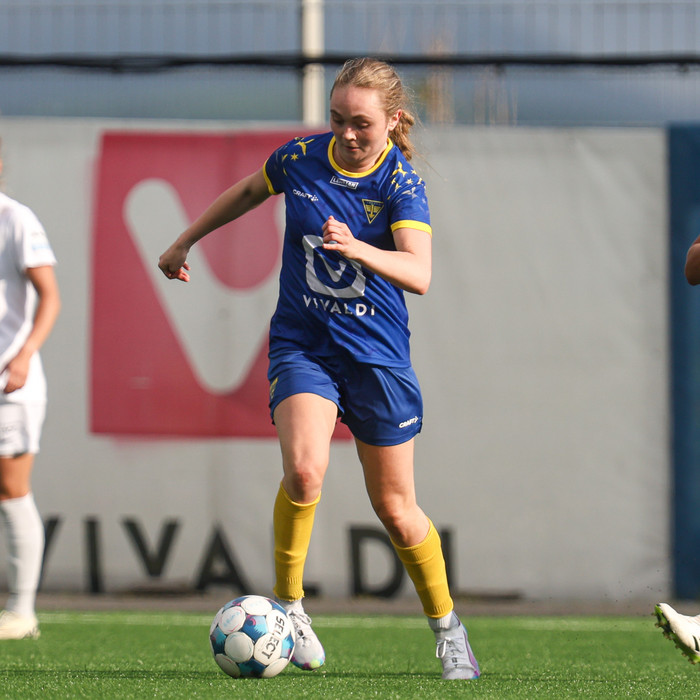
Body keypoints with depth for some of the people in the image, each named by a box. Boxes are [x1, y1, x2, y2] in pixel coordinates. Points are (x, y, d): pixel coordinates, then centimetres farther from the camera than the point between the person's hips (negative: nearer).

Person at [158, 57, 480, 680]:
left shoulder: (402, 184, -13)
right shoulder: (301, 159, -5)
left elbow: (418, 274, -28)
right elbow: (248, 192, 18)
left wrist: (358, 250, -47)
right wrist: (185, 242, 26)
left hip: (377, 353, -1)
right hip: (302, 345, 1)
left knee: (395, 508, 6)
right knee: (305, 469, -27)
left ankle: (446, 627, 27)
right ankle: (288, 604, -10)